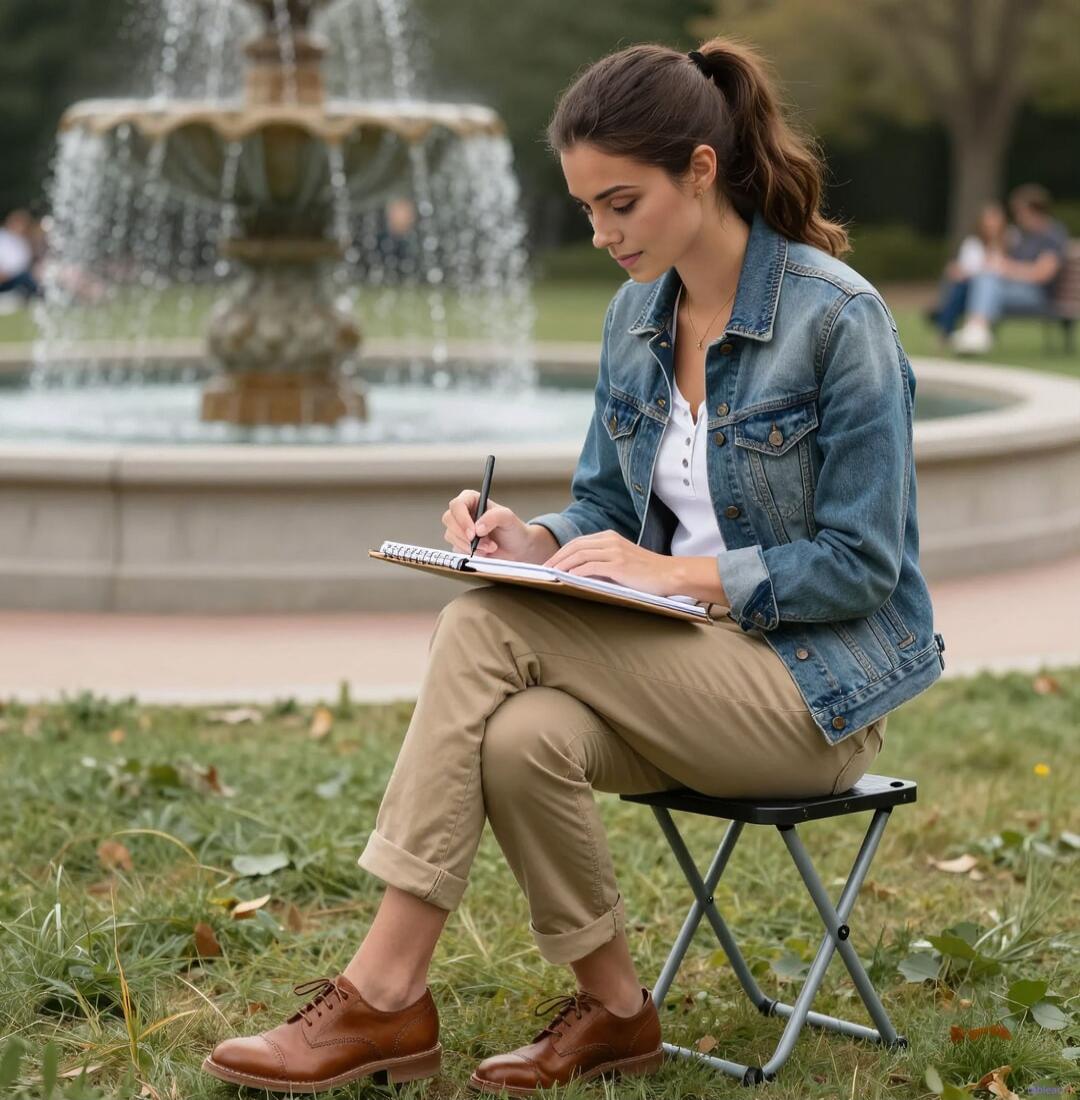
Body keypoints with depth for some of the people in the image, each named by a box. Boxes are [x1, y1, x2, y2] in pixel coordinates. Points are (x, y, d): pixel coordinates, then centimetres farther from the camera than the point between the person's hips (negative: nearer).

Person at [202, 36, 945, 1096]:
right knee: (524, 736, -29)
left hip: (817, 683, -6)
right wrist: (536, 542, -9)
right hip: (688, 662, 6)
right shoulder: (637, 314, 7)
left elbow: (862, 564, -13)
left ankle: (383, 990, -19)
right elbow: (605, 504, 14)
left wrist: (679, 574, -21)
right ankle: (612, 1009, -7)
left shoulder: (838, 316, -14)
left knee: (486, 626, -25)